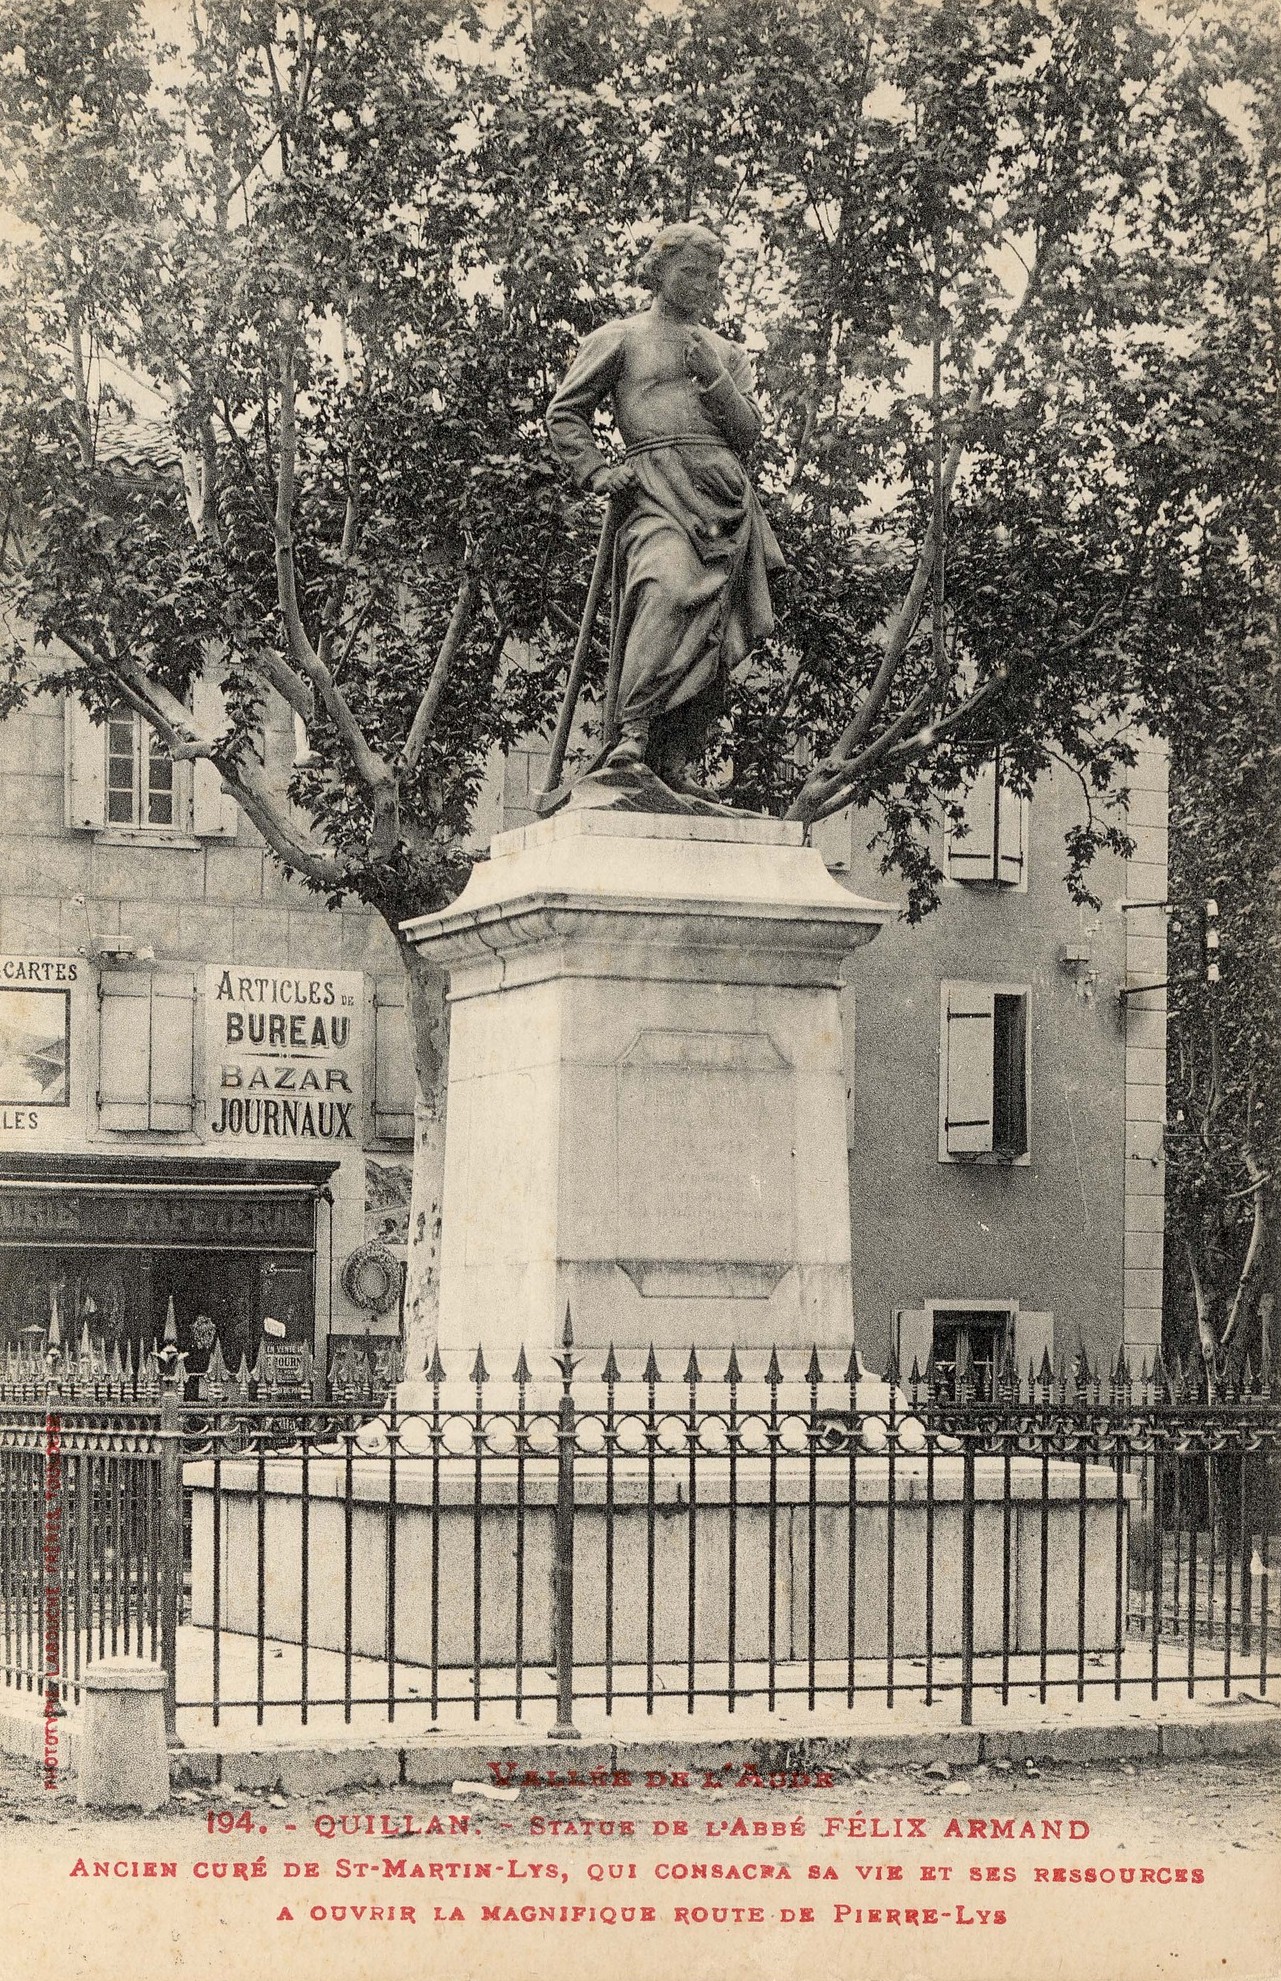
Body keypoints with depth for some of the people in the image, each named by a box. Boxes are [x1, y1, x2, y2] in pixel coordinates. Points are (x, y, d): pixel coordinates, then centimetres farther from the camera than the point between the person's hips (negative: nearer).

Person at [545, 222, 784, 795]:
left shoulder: (726, 353, 27)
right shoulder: (621, 339, 15)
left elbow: (749, 434, 17)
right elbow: (563, 414, 14)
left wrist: (713, 377, 3)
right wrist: (597, 472, -1)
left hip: (725, 493, 5)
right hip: (655, 485, -5)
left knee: (711, 629, -4)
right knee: (670, 589, -31)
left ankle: (674, 758, -3)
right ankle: (633, 728, -35)